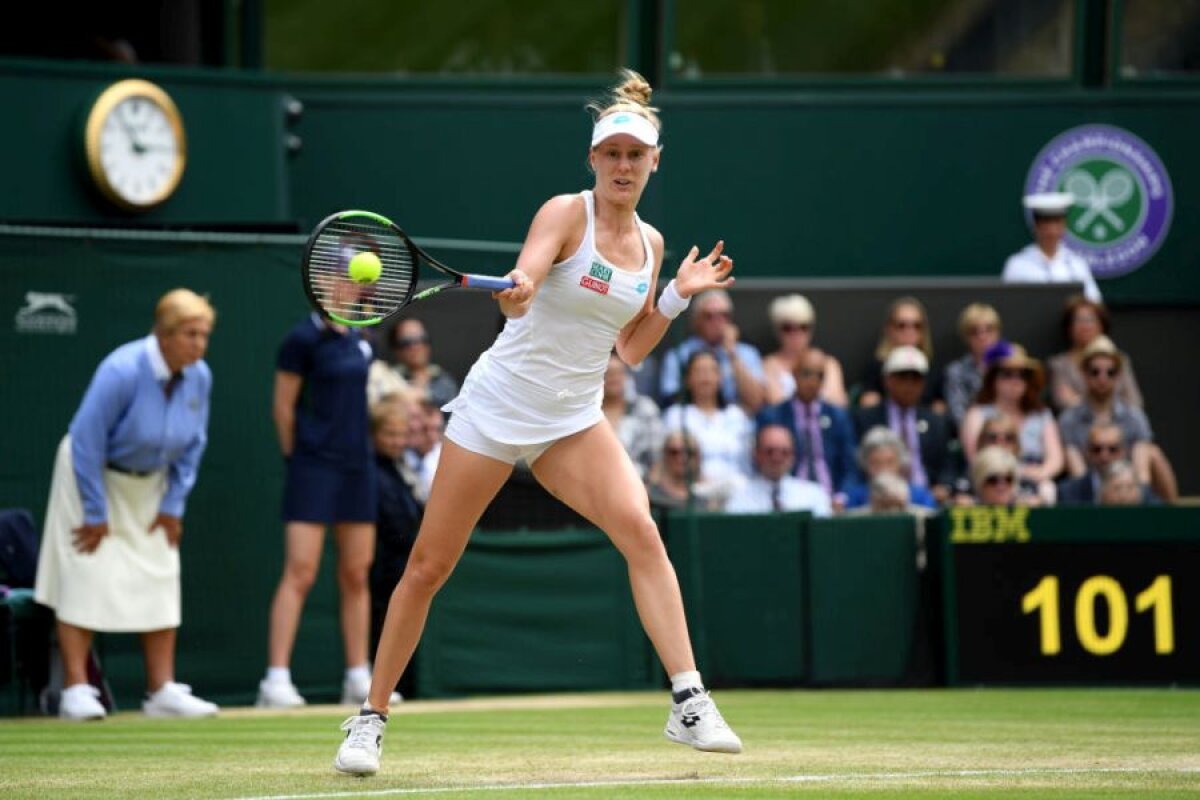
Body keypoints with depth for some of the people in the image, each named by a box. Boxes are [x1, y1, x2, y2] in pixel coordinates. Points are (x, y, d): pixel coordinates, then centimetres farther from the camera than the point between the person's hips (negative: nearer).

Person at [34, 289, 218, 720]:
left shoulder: (199, 377, -11)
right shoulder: (122, 371, -30)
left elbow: (192, 446, 3)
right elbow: (87, 441, -24)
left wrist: (173, 506, 1)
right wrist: (95, 514, -19)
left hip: (149, 484, 6)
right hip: (93, 475, -6)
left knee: (160, 582, 3)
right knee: (86, 579, -9)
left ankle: (162, 689, 6)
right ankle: (76, 689, -7)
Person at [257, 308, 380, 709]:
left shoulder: (358, 338, 11)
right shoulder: (304, 338, -9)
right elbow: (283, 405, -6)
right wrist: (296, 457, -2)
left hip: (358, 465, 7)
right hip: (315, 466, -7)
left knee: (356, 575, 8)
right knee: (300, 573, -11)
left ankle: (358, 677, 14)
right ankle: (276, 679, -12)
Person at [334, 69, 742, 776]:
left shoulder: (649, 243, 8)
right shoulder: (566, 214, -10)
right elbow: (522, 283, -29)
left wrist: (680, 296, 5)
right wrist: (516, 290, -51)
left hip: (574, 419, 4)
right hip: (499, 404, -4)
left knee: (641, 532, -20)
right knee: (429, 567, 0)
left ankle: (690, 704, -21)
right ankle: (371, 719, 14)